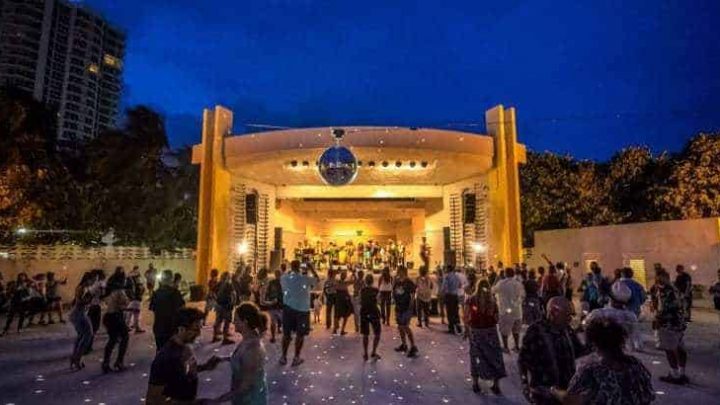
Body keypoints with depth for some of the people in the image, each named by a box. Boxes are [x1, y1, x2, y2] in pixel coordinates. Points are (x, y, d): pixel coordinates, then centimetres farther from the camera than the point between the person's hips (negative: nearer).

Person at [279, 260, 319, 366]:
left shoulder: (284, 278, -5)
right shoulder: (306, 279, -11)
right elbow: (317, 280, 5)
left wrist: (290, 271, 19)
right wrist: (312, 269, 12)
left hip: (288, 308, 3)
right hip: (302, 309, -3)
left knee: (286, 333, 14)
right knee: (300, 334, 9)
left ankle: (283, 357, 20)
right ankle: (296, 358, 14)